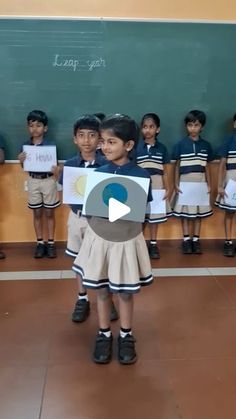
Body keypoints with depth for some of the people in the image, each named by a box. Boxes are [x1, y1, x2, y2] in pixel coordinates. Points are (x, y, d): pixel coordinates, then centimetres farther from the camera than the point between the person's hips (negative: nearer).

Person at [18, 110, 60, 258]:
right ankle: (40, 243, 21)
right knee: (37, 214, 10)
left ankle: (51, 243, 17)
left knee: (49, 213, 7)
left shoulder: (51, 146, -8)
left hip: (48, 180, -2)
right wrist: (21, 160, -13)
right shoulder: (25, 146, 0)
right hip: (33, 181, 2)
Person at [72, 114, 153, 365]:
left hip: (126, 239, -2)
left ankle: (126, 336, 33)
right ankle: (104, 335, 33)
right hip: (99, 237, 2)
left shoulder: (140, 175, -11)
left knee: (126, 292, 12)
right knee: (101, 290, 14)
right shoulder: (96, 173, -3)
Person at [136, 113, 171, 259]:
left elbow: (165, 172, 6)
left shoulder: (162, 148, 3)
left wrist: (167, 189, 1)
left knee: (154, 215, 9)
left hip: (156, 186, 1)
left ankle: (153, 244, 21)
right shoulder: (136, 147, -1)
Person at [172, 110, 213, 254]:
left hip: (200, 182, 2)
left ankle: (196, 239, 16)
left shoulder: (206, 145, 5)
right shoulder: (180, 144, -2)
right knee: (185, 211, 2)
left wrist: (209, 184, 5)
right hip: (185, 181, -2)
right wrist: (176, 183, -4)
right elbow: (177, 165, 1)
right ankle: (186, 239, 12)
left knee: (199, 211, 6)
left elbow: (207, 166, 8)